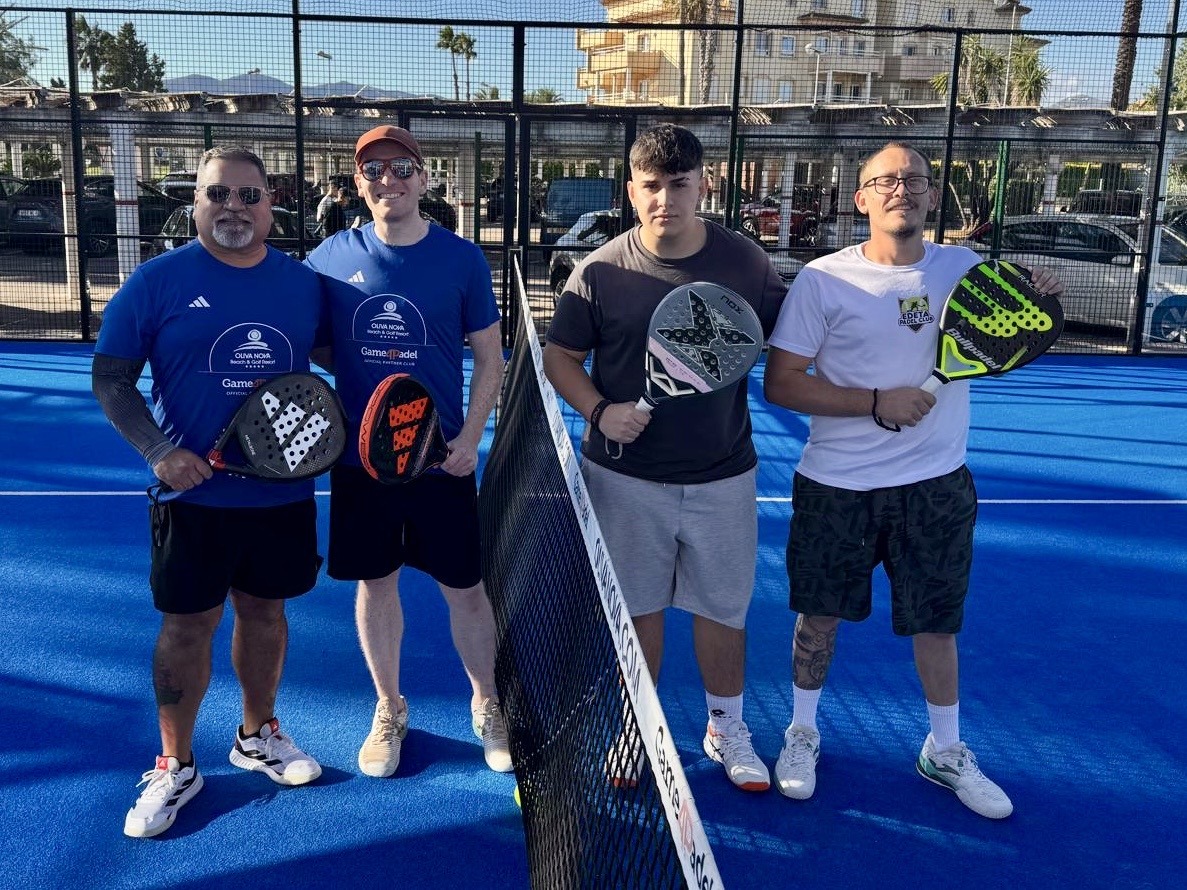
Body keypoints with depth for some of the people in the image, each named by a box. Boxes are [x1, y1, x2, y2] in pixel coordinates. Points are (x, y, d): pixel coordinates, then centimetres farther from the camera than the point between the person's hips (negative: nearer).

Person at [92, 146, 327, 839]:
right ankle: (176, 767, 23)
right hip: (194, 493, -3)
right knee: (189, 624, 6)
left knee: (265, 610, 16)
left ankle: (259, 735, 37)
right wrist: (159, 451, -17)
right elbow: (110, 377, -5)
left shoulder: (303, 283, 2)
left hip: (284, 492, 3)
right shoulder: (158, 280, -7)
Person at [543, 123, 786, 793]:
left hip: (723, 476, 1)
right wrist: (599, 411, -16)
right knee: (637, 608, 12)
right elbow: (560, 356, 0)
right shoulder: (601, 271, -7)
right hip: (626, 477, 0)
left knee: (723, 608, 13)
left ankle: (727, 729, 34)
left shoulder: (747, 261, -5)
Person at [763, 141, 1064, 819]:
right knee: (820, 615, 12)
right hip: (837, 485, -2)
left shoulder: (965, 268, 1)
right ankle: (802, 734, 35)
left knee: (937, 623, 13)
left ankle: (947, 752, 35)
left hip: (936, 485, 2)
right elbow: (781, 384, -11)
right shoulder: (825, 279, -8)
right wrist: (877, 402, -20)